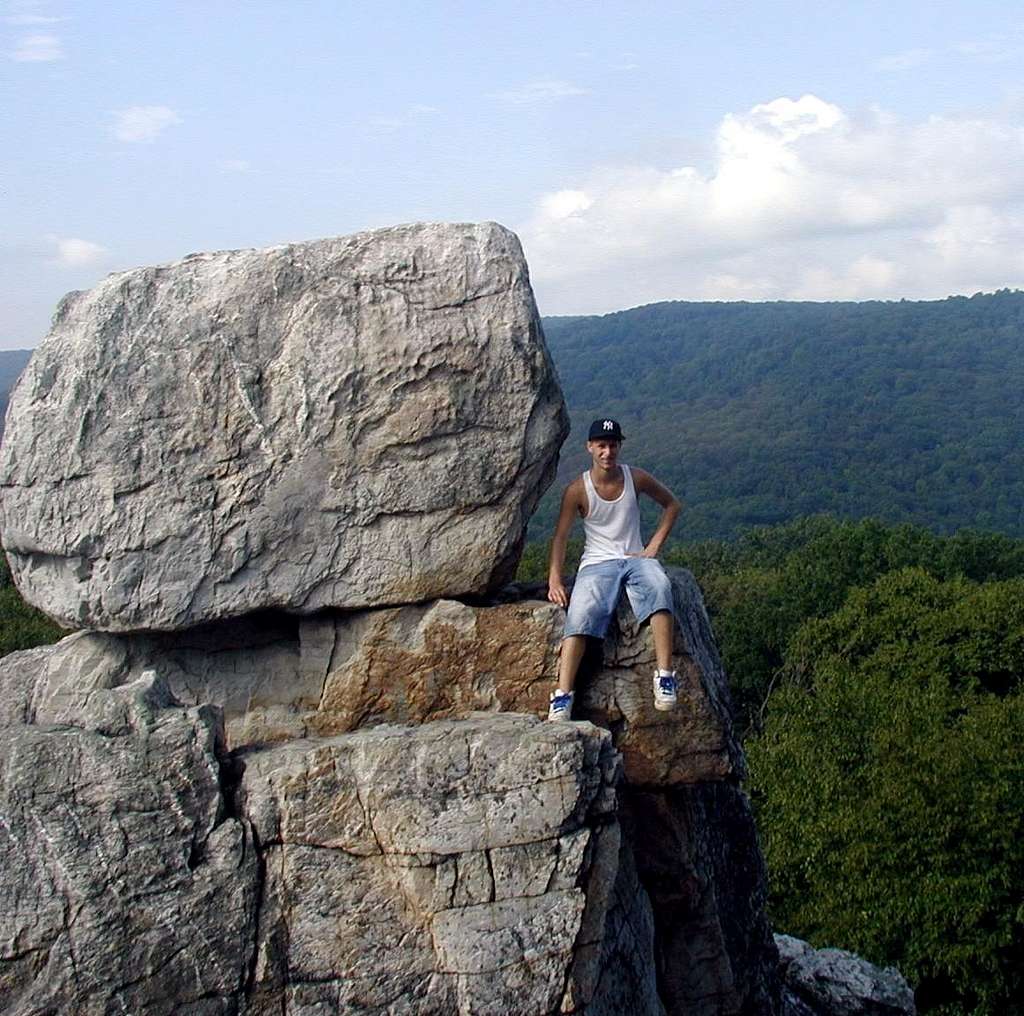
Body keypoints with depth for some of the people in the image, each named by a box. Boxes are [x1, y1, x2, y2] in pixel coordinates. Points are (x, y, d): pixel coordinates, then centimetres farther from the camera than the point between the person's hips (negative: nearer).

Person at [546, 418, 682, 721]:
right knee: (581, 613, -30)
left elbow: (672, 505, 16)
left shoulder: (636, 479, 2)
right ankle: (562, 696, -34)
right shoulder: (578, 490, -4)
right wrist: (555, 580, -15)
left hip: (635, 558, 1)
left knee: (659, 587, -34)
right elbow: (560, 537, -2)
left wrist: (653, 546, 5)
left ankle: (665, 676, -36)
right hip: (597, 563, -1)